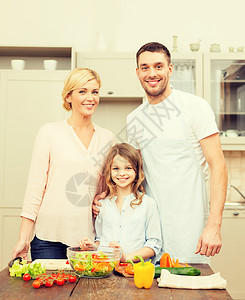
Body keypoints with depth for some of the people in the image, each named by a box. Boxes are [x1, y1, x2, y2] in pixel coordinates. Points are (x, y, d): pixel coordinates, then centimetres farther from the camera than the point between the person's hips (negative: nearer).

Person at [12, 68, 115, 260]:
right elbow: (35, 186, -3)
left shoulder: (107, 138, 9)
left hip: (90, 237, 3)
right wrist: (23, 238, -6)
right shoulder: (50, 132, 0)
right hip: (50, 238, -2)